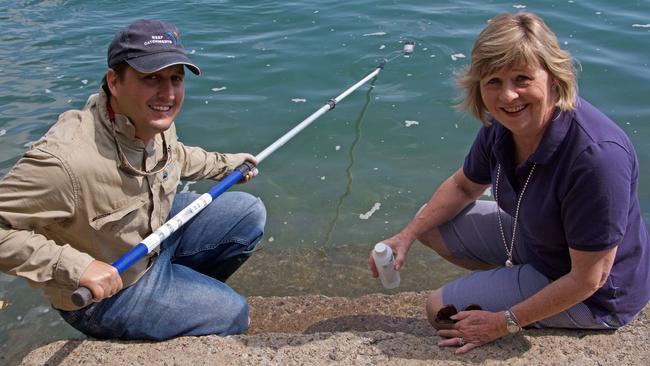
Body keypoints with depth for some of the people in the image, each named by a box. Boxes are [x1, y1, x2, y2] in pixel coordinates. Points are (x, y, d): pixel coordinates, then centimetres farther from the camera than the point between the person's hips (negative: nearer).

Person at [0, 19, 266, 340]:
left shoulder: (155, 121, -11)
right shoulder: (62, 160, -39)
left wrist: (225, 164, 15)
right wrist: (76, 267, -38)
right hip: (102, 298, -7)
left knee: (249, 212, 6)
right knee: (232, 314, -10)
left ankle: (190, 287, 25)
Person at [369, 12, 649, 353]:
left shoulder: (597, 156, -37)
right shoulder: (502, 125, -13)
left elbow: (588, 279, -28)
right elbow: (463, 186, 8)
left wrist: (506, 322, -19)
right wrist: (406, 235, -3)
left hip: (594, 299, -7)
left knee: (441, 309, -8)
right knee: (430, 221, 9)